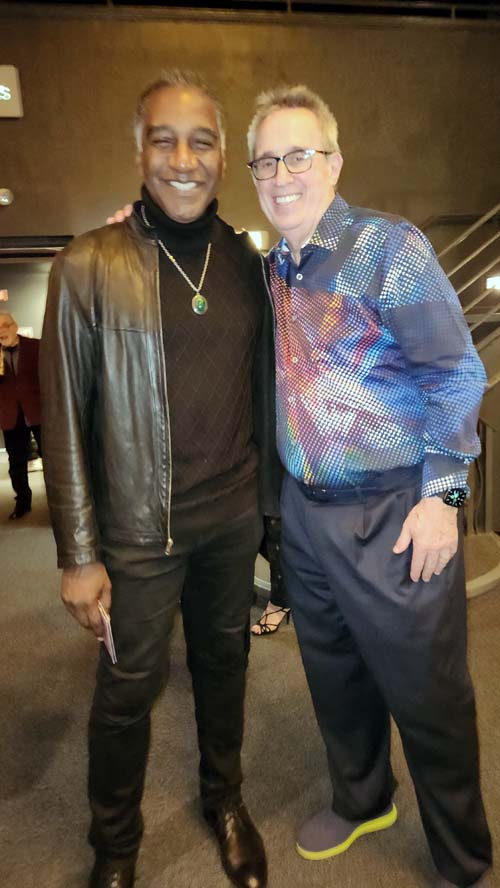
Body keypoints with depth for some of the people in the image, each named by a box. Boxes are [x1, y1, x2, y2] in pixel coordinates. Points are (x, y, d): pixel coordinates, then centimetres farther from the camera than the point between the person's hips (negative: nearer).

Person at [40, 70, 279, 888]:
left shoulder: (248, 261, 3)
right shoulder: (90, 266, -8)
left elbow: (262, 389, 9)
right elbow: (65, 417, -8)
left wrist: (271, 497, 10)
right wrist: (78, 554, -8)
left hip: (236, 516, 4)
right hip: (141, 530, -3)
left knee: (224, 662, 21)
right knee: (126, 691, 12)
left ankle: (224, 799, 49)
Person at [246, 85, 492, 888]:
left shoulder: (389, 247, -8)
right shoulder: (271, 269, 10)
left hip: (392, 513, -6)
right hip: (305, 511, 6)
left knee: (426, 694, 9)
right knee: (334, 674, 21)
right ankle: (360, 801, 48)